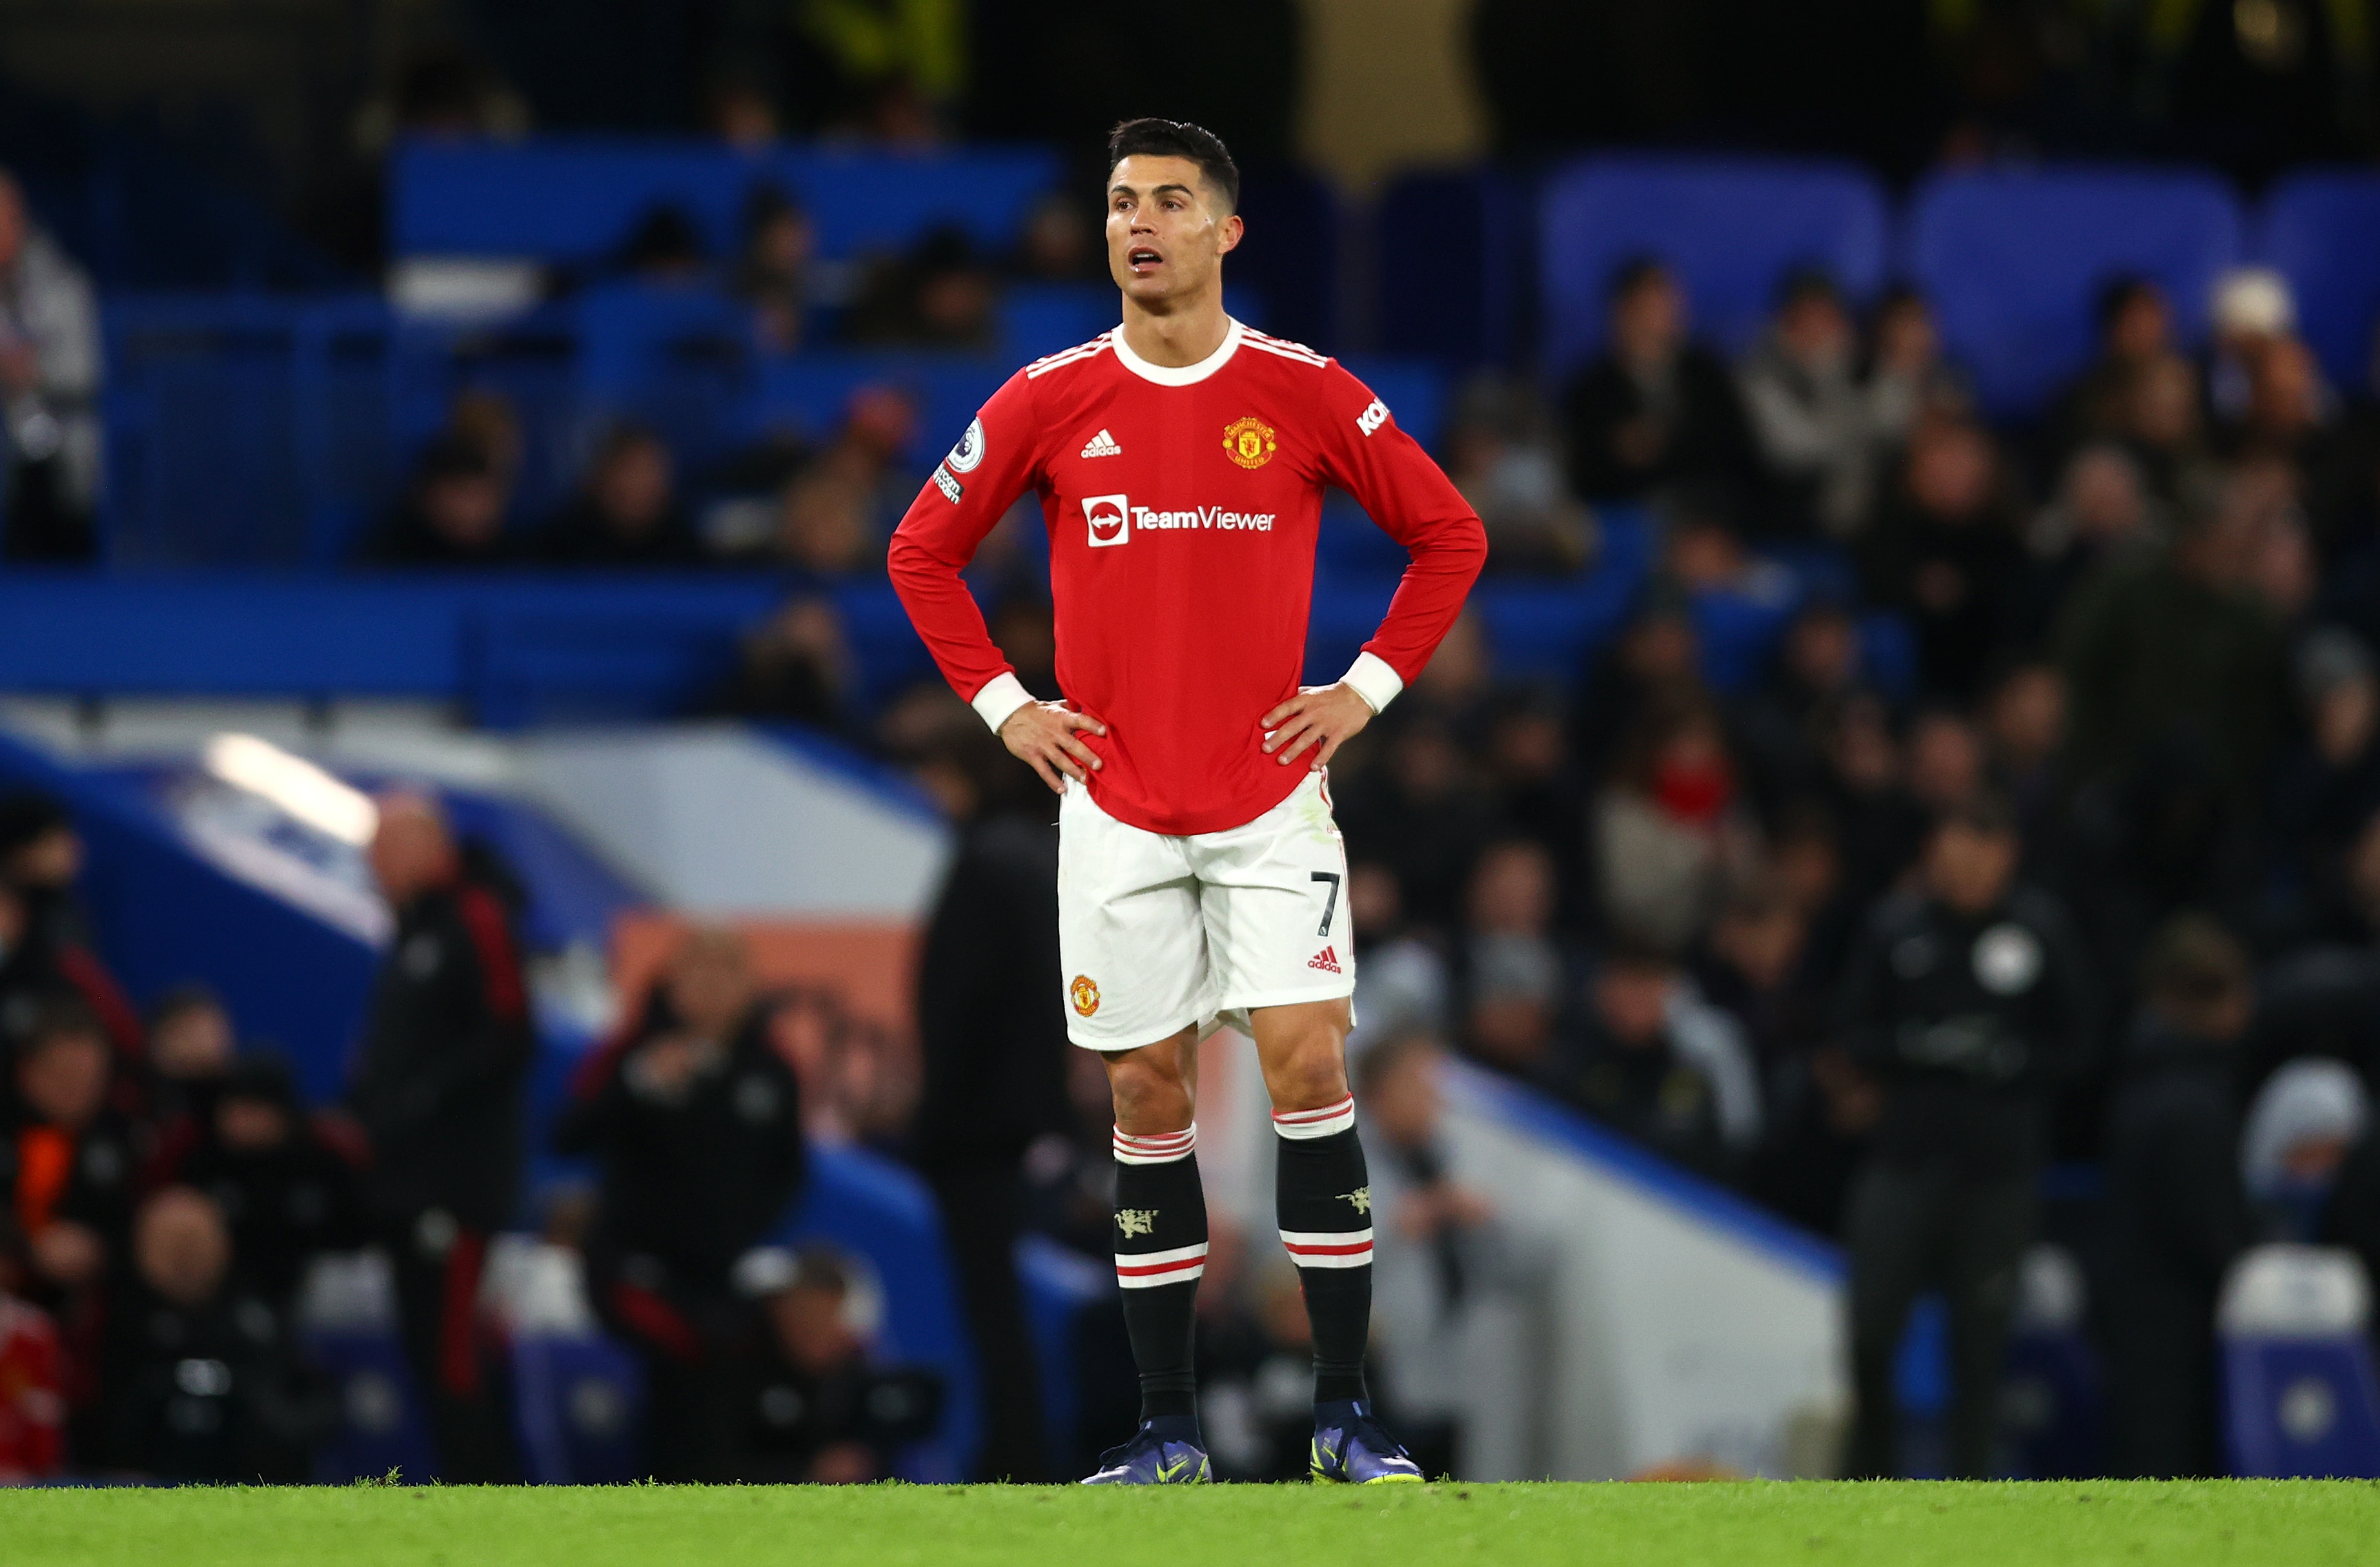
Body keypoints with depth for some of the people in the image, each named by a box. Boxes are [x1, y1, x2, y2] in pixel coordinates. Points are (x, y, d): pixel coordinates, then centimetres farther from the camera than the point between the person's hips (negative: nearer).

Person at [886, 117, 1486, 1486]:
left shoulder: (1306, 394, -2)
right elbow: (924, 552, 12)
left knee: (1307, 1063, -11)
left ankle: (1346, 1413, -5)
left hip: (1272, 800, -1)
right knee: (1147, 1091, 3)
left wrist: (1368, 689, 0)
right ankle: (1168, 1428, 9)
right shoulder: (1051, 401, 1)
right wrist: (1002, 704, 3)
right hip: (1116, 802, 1)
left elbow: (1450, 534, 7)